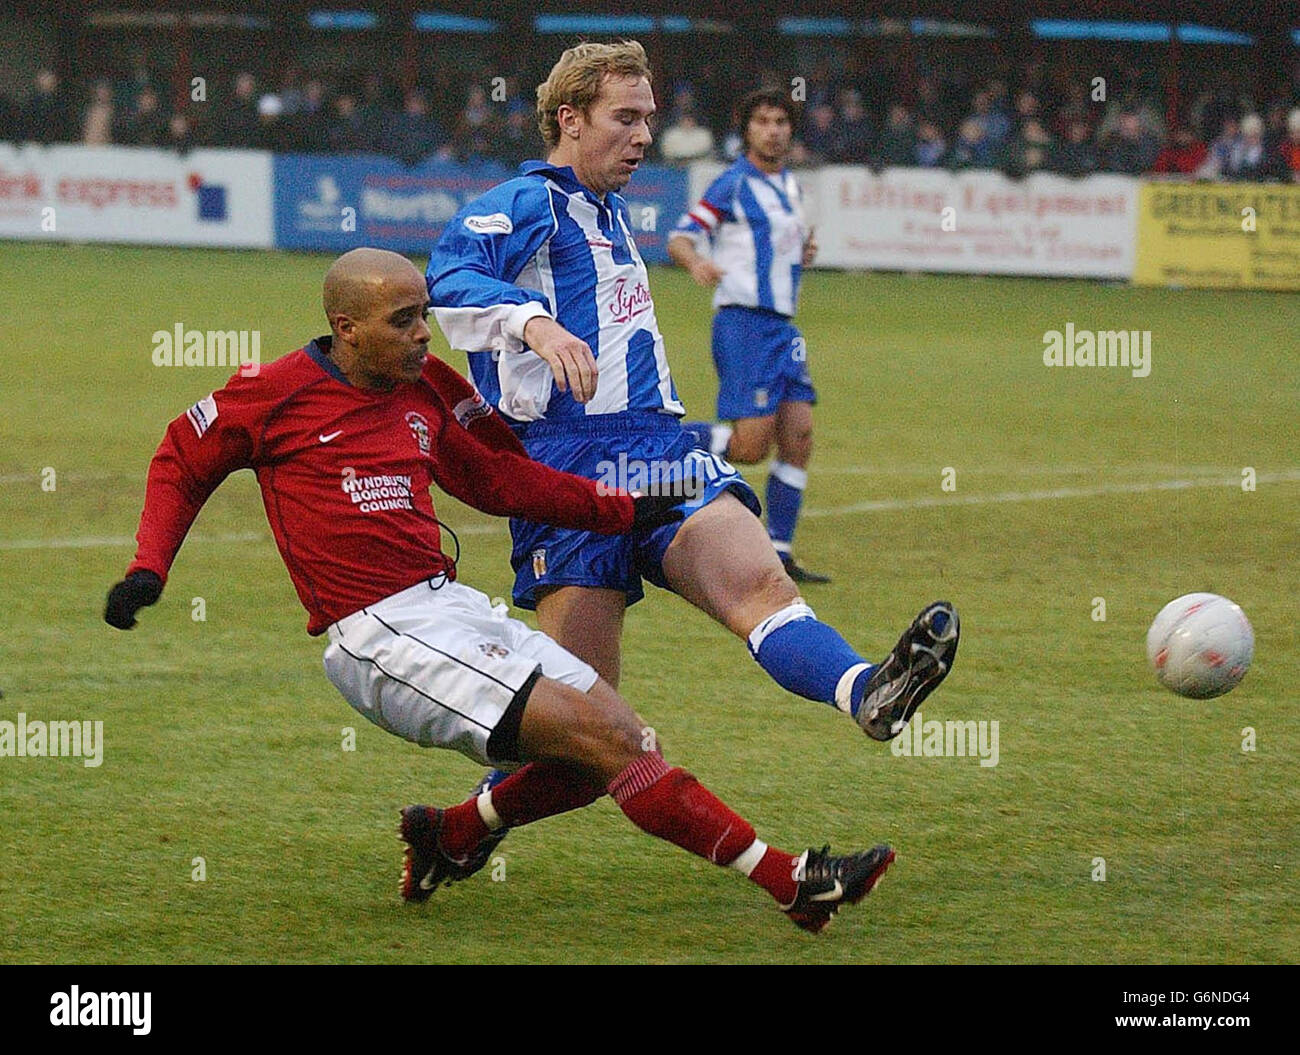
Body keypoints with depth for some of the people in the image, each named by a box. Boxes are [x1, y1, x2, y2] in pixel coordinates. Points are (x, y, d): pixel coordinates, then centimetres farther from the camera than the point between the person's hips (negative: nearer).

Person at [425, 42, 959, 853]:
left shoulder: (611, 212, 26)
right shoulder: (528, 203, -2)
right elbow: (450, 277, -22)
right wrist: (533, 323, -38)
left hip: (659, 449, 7)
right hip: (574, 465, -7)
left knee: (757, 580, -23)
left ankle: (870, 695, -50)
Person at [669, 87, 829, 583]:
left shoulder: (788, 184, 16)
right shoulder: (733, 184, -7)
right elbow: (680, 238, -11)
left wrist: (804, 251, 11)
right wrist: (696, 263, -32)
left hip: (781, 326, 8)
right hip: (744, 322, -8)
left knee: (798, 437, 0)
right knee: (750, 445, -16)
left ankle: (780, 555, 5)